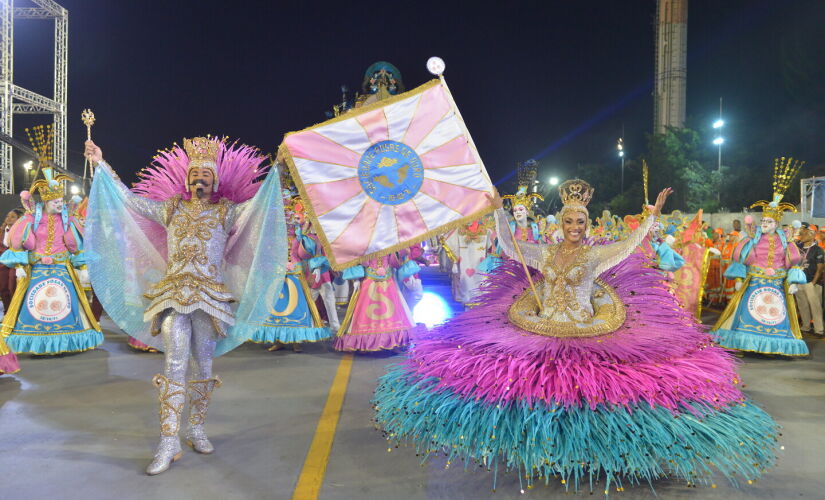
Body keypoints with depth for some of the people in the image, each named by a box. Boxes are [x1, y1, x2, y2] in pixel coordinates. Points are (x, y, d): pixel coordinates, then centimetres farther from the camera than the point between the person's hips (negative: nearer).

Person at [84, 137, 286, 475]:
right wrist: (101, 165, 20)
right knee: (174, 364, -8)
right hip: (173, 294, 1)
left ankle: (197, 430, 21)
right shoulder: (171, 208, 14)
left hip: (209, 297, 0)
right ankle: (169, 443, -4)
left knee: (203, 365, 6)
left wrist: (276, 170, -7)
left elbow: (259, 201, -2)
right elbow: (128, 199, 18)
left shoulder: (226, 211, 8)